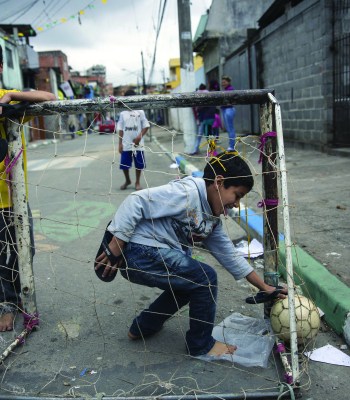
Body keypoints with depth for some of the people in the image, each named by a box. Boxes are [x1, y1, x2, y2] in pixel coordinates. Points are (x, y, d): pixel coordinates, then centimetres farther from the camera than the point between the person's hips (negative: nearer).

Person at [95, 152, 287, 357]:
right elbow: (136, 202, -22)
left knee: (190, 282, 25)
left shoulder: (212, 219, 12)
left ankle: (143, 327, 35)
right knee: (205, 278, -11)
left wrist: (264, 287, 14)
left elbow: (229, 255, 16)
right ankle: (201, 344, 9)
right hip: (139, 252, -10)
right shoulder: (187, 192, -18)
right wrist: (115, 249, -22)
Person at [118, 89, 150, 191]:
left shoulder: (140, 112, 2)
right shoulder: (122, 113, 7)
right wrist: (120, 143, 1)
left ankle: (137, 182, 22)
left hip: (138, 144, -1)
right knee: (124, 164, 4)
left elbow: (146, 126, -1)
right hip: (126, 145, 2)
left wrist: (139, 137, -15)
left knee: (139, 164, 4)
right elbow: (120, 129, 8)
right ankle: (127, 180, 28)